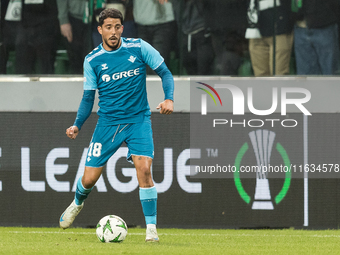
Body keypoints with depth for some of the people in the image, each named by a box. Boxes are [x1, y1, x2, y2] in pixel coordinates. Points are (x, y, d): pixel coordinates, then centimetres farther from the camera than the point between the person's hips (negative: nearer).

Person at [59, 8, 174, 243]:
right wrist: (77, 125, -8)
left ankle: (151, 229, -13)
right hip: (108, 122, 1)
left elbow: (165, 73, 1)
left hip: (138, 119, -1)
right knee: (89, 179, 2)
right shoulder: (92, 60, -1)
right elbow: (88, 97, 6)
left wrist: (169, 99, -16)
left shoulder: (139, 48, -5)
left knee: (144, 169, -22)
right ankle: (78, 203, 40)